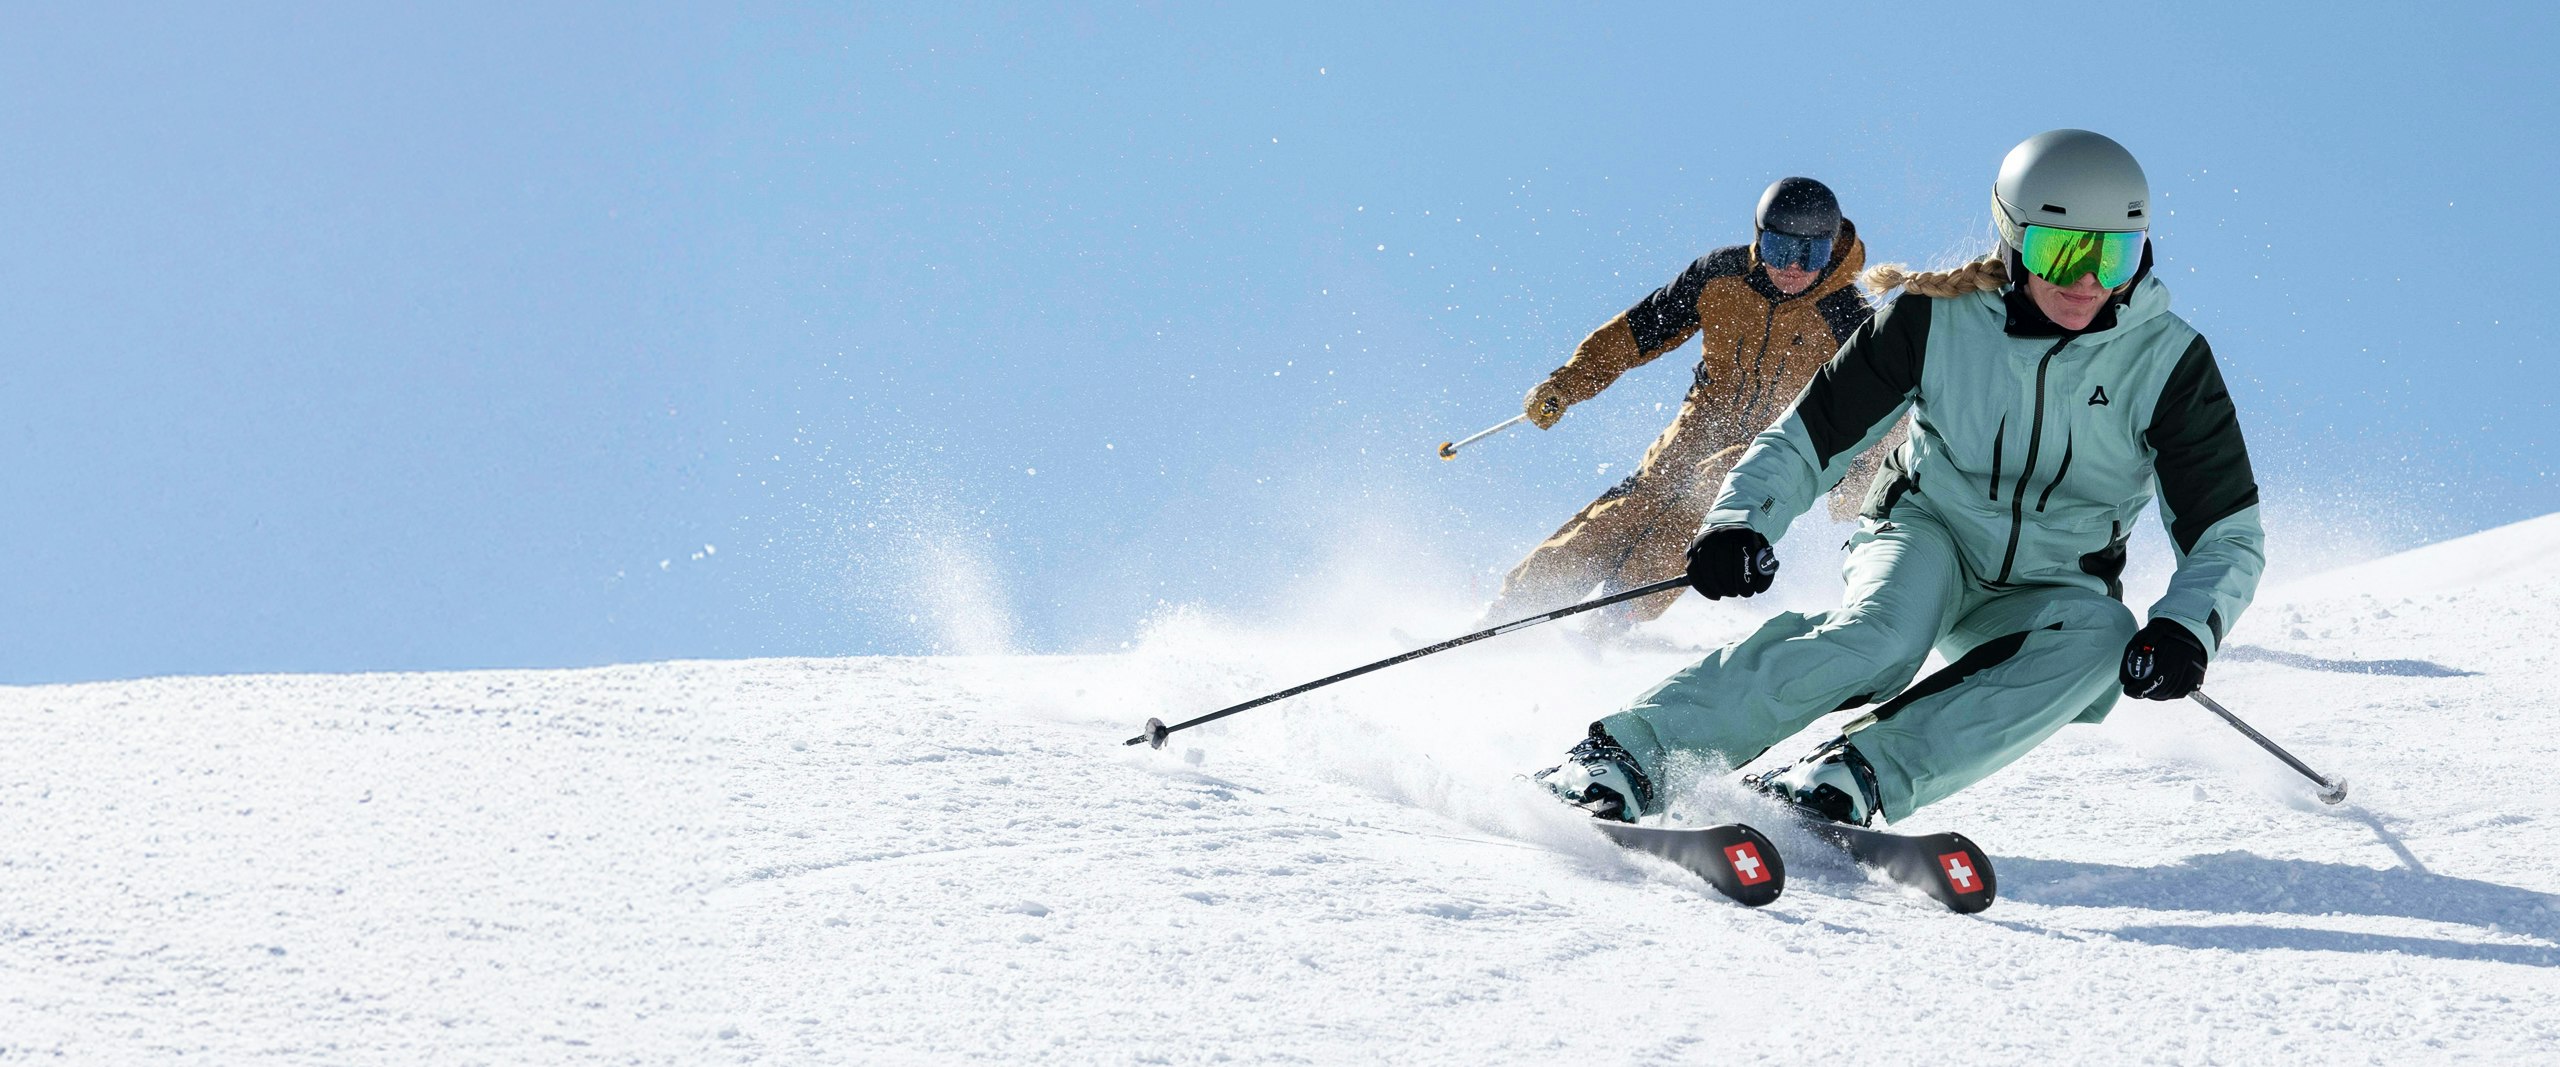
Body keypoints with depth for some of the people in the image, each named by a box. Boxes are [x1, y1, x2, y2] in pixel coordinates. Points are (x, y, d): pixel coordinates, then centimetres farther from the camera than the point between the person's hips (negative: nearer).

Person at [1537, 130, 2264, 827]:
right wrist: (1741, 522, -28)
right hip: (1930, 536, -1)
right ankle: (1623, 756, -40)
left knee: (2101, 639, -35)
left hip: (2047, 587, 1)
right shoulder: (1940, 317, -14)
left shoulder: (2165, 360, -14)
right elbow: (1809, 435, -8)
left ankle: (1856, 776, -40)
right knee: (1880, 635, -37)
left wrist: (2185, 627, -31)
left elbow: (2228, 535, -10)